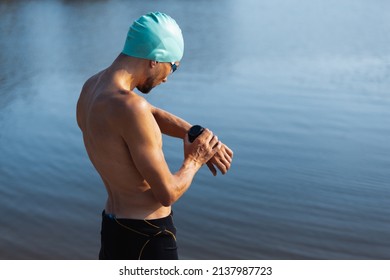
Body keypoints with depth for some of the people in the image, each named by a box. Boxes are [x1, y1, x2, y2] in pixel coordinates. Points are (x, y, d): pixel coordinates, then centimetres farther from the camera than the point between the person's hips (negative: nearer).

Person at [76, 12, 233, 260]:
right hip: (147, 237, -9)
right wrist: (194, 160, -4)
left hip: (112, 224, 9)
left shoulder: (93, 86, 1)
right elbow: (168, 193, -24)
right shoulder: (129, 107, -28)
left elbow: (153, 114, 17)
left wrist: (196, 133, 2)